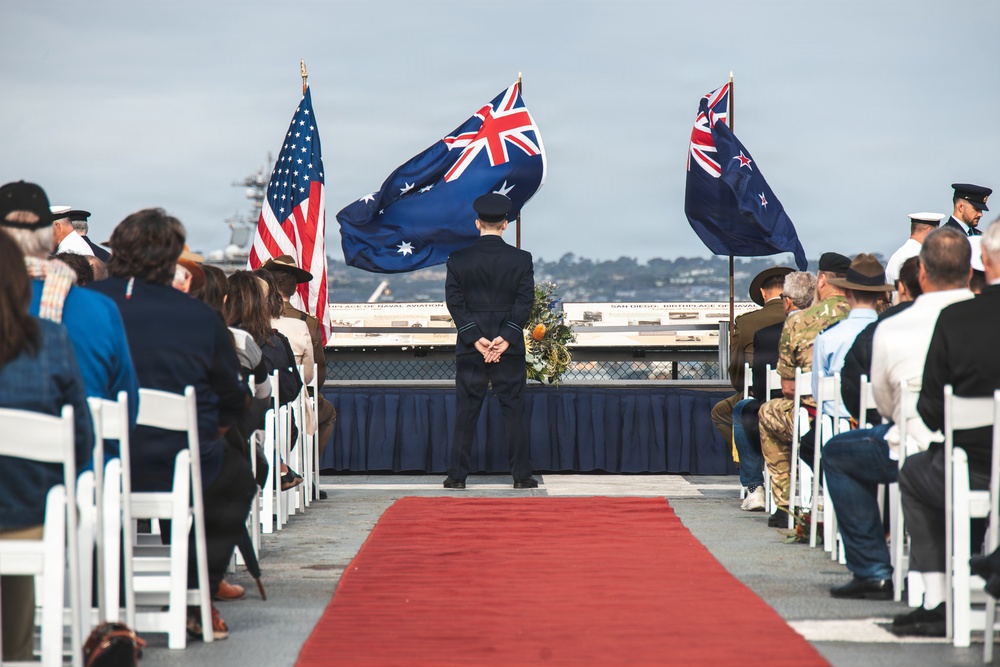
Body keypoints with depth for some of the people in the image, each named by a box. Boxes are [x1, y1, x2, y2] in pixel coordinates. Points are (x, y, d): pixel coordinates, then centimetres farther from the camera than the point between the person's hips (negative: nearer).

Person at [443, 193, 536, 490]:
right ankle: (521, 476, 5)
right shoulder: (521, 259, -2)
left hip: (470, 347, 0)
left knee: (465, 412, 6)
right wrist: (505, 338, -10)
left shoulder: (458, 259, -1)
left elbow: (454, 302, -6)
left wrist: (476, 339, -8)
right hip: (510, 349, 0)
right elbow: (525, 301, -8)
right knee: (514, 411, 6)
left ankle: (457, 475, 6)